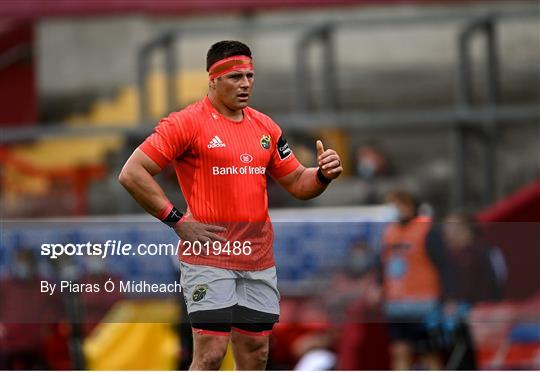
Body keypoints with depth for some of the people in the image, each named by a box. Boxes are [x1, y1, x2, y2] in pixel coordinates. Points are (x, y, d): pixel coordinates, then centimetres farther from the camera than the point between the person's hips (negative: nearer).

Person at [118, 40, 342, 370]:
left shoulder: (265, 127, 13)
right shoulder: (187, 123, -6)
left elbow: (297, 182, 20)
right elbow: (132, 173, -9)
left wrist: (324, 174, -3)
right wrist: (177, 220, -12)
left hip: (259, 261, 6)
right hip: (208, 258, -6)